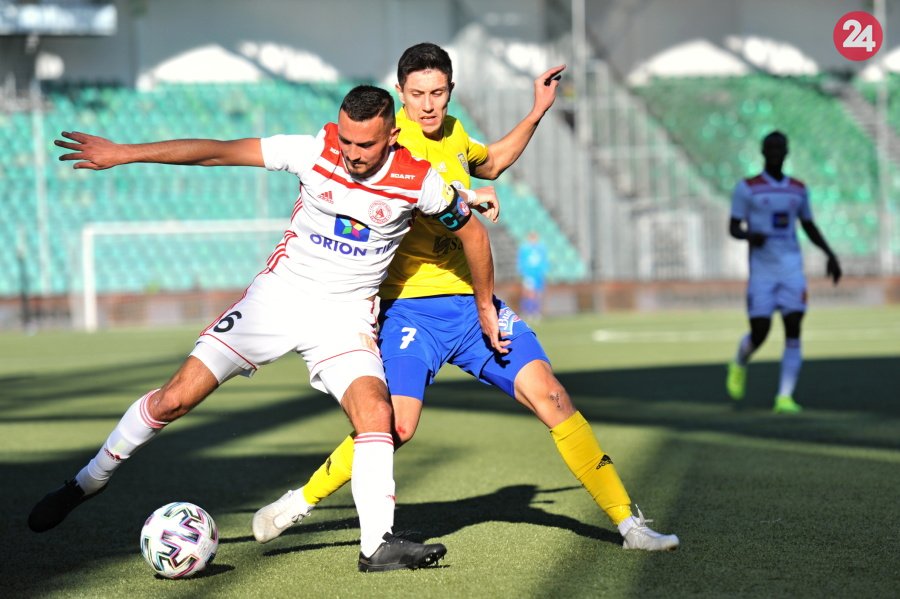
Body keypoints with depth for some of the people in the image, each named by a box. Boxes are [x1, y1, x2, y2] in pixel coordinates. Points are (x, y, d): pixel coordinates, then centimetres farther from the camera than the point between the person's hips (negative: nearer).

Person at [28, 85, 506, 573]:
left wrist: (485, 307, 12)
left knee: (375, 411, -27)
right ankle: (89, 481, 17)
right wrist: (123, 153, -10)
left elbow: (471, 231, 3)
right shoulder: (314, 152, -15)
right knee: (175, 398, -4)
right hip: (279, 294, 0)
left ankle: (377, 544, -21)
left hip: (344, 314, 0)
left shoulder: (417, 180, -15)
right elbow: (218, 152, -10)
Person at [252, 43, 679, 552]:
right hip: (411, 306, -5)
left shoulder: (454, 133, 11)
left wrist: (537, 113, 27)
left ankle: (628, 521, -2)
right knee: (397, 426, -21)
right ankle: (300, 502, 2)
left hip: (472, 300, 5)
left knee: (549, 394, -8)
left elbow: (492, 163, 33)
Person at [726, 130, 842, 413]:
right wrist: (750, 235, -24)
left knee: (793, 330, -12)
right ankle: (740, 364, 32)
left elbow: (809, 226, 23)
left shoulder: (798, 190, 12)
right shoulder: (747, 188, 0)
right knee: (759, 333, -4)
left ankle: (785, 398, -13)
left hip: (792, 270, 3)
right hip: (761, 270, -2)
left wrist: (831, 255, 11)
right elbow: (733, 228, -2)